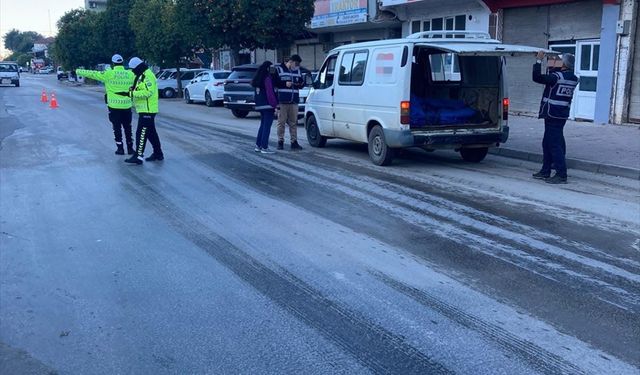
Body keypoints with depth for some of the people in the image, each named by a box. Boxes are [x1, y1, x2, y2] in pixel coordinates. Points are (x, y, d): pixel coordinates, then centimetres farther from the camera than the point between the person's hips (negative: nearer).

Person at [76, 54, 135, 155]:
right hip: (127, 106, 2)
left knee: (117, 128, 7)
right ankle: (130, 148, 14)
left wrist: (77, 71, 10)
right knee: (128, 128, 11)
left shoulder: (108, 74, -9)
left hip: (114, 106, -2)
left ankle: (120, 148, 8)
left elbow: (92, 74, -1)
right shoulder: (130, 74, -2)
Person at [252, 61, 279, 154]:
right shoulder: (267, 78, -14)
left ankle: (258, 145, 19)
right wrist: (275, 104, -15)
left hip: (259, 105, 9)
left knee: (263, 124, 17)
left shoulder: (257, 79, 14)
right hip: (267, 105, -9)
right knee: (267, 125, -6)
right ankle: (264, 147, -6)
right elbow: (270, 93, -18)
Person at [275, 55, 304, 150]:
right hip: (282, 101, -4)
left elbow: (301, 83, 20)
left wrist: (301, 84, -3)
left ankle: (294, 142, 9)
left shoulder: (298, 71, 15)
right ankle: (280, 142, 8)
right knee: (281, 122, 0)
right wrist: (285, 84, -16)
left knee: (293, 123, 5)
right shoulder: (279, 69, 0)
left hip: (294, 101, 4)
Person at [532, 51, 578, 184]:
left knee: (555, 145, -6)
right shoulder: (573, 78, 10)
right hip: (562, 115, 9)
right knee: (547, 143, 17)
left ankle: (561, 175, -5)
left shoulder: (557, 76, -16)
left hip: (552, 115, -9)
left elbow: (537, 77, -19)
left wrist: (538, 60, -9)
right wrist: (552, 65, 19)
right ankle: (545, 171, 25)